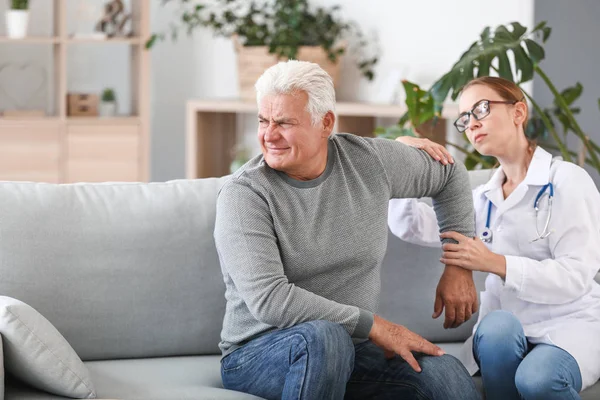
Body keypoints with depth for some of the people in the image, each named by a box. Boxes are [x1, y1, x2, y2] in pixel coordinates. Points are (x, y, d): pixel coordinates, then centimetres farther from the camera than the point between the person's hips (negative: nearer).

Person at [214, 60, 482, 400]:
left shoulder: (370, 160, 1)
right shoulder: (244, 194, -13)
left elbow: (450, 177, 21)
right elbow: (268, 299, -24)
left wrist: (460, 266, 14)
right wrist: (374, 325, -22)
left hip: (351, 352, 3)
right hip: (259, 354, -2)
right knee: (323, 335, -39)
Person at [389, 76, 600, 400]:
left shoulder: (567, 180, -3)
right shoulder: (482, 199, 16)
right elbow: (408, 225, 10)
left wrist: (495, 263, -23)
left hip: (572, 323, -4)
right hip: (505, 334, 4)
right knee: (497, 326, -33)